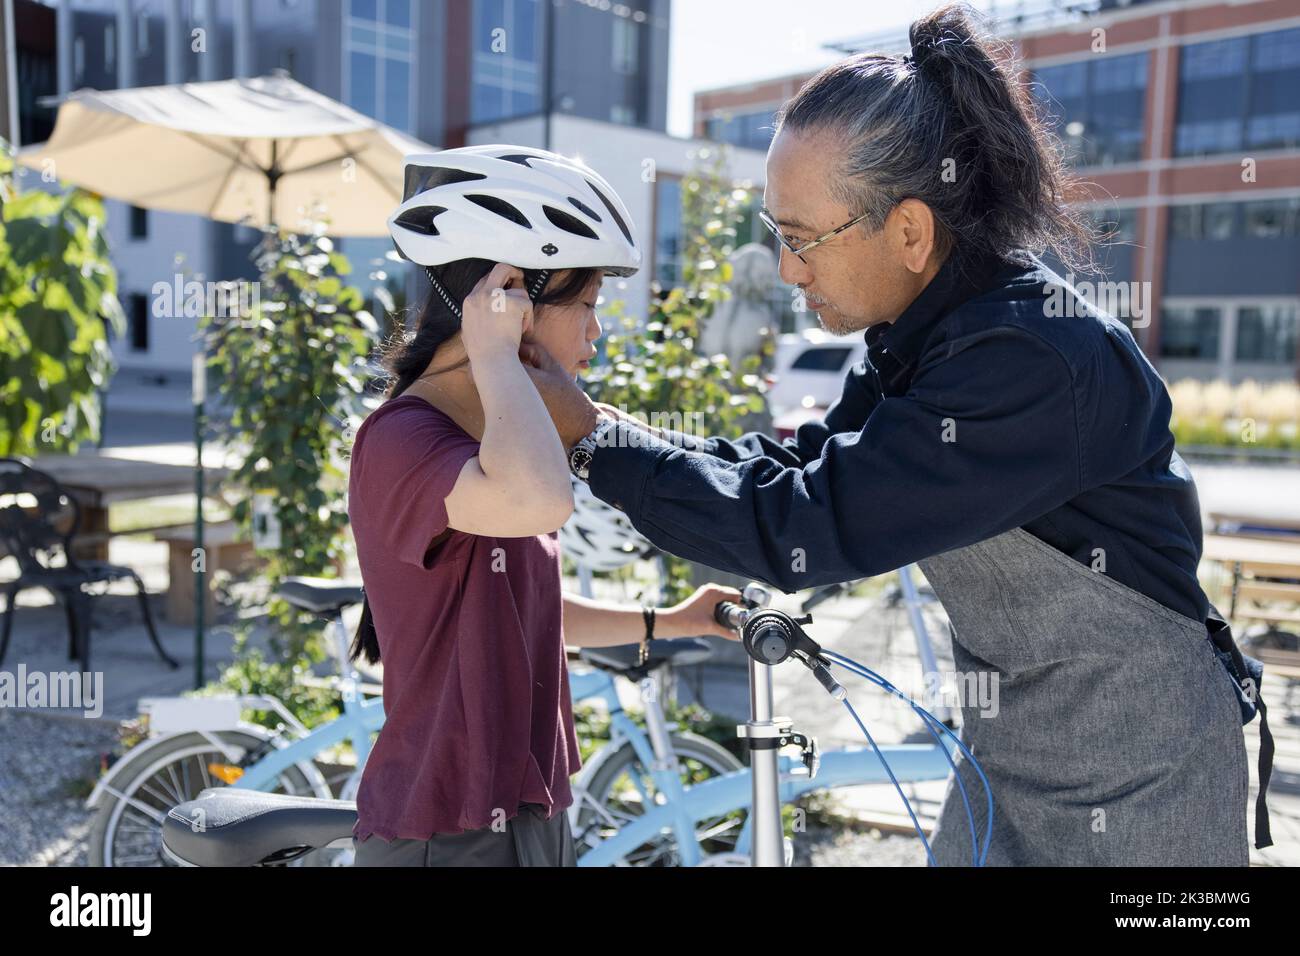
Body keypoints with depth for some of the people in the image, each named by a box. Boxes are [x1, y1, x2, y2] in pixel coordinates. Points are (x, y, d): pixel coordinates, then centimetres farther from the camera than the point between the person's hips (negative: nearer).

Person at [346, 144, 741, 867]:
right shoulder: (402, 439, -21)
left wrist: (663, 622, 19)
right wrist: (494, 351, -29)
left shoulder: (485, 435, 9)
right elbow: (540, 501, -44)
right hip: (449, 833, -9)